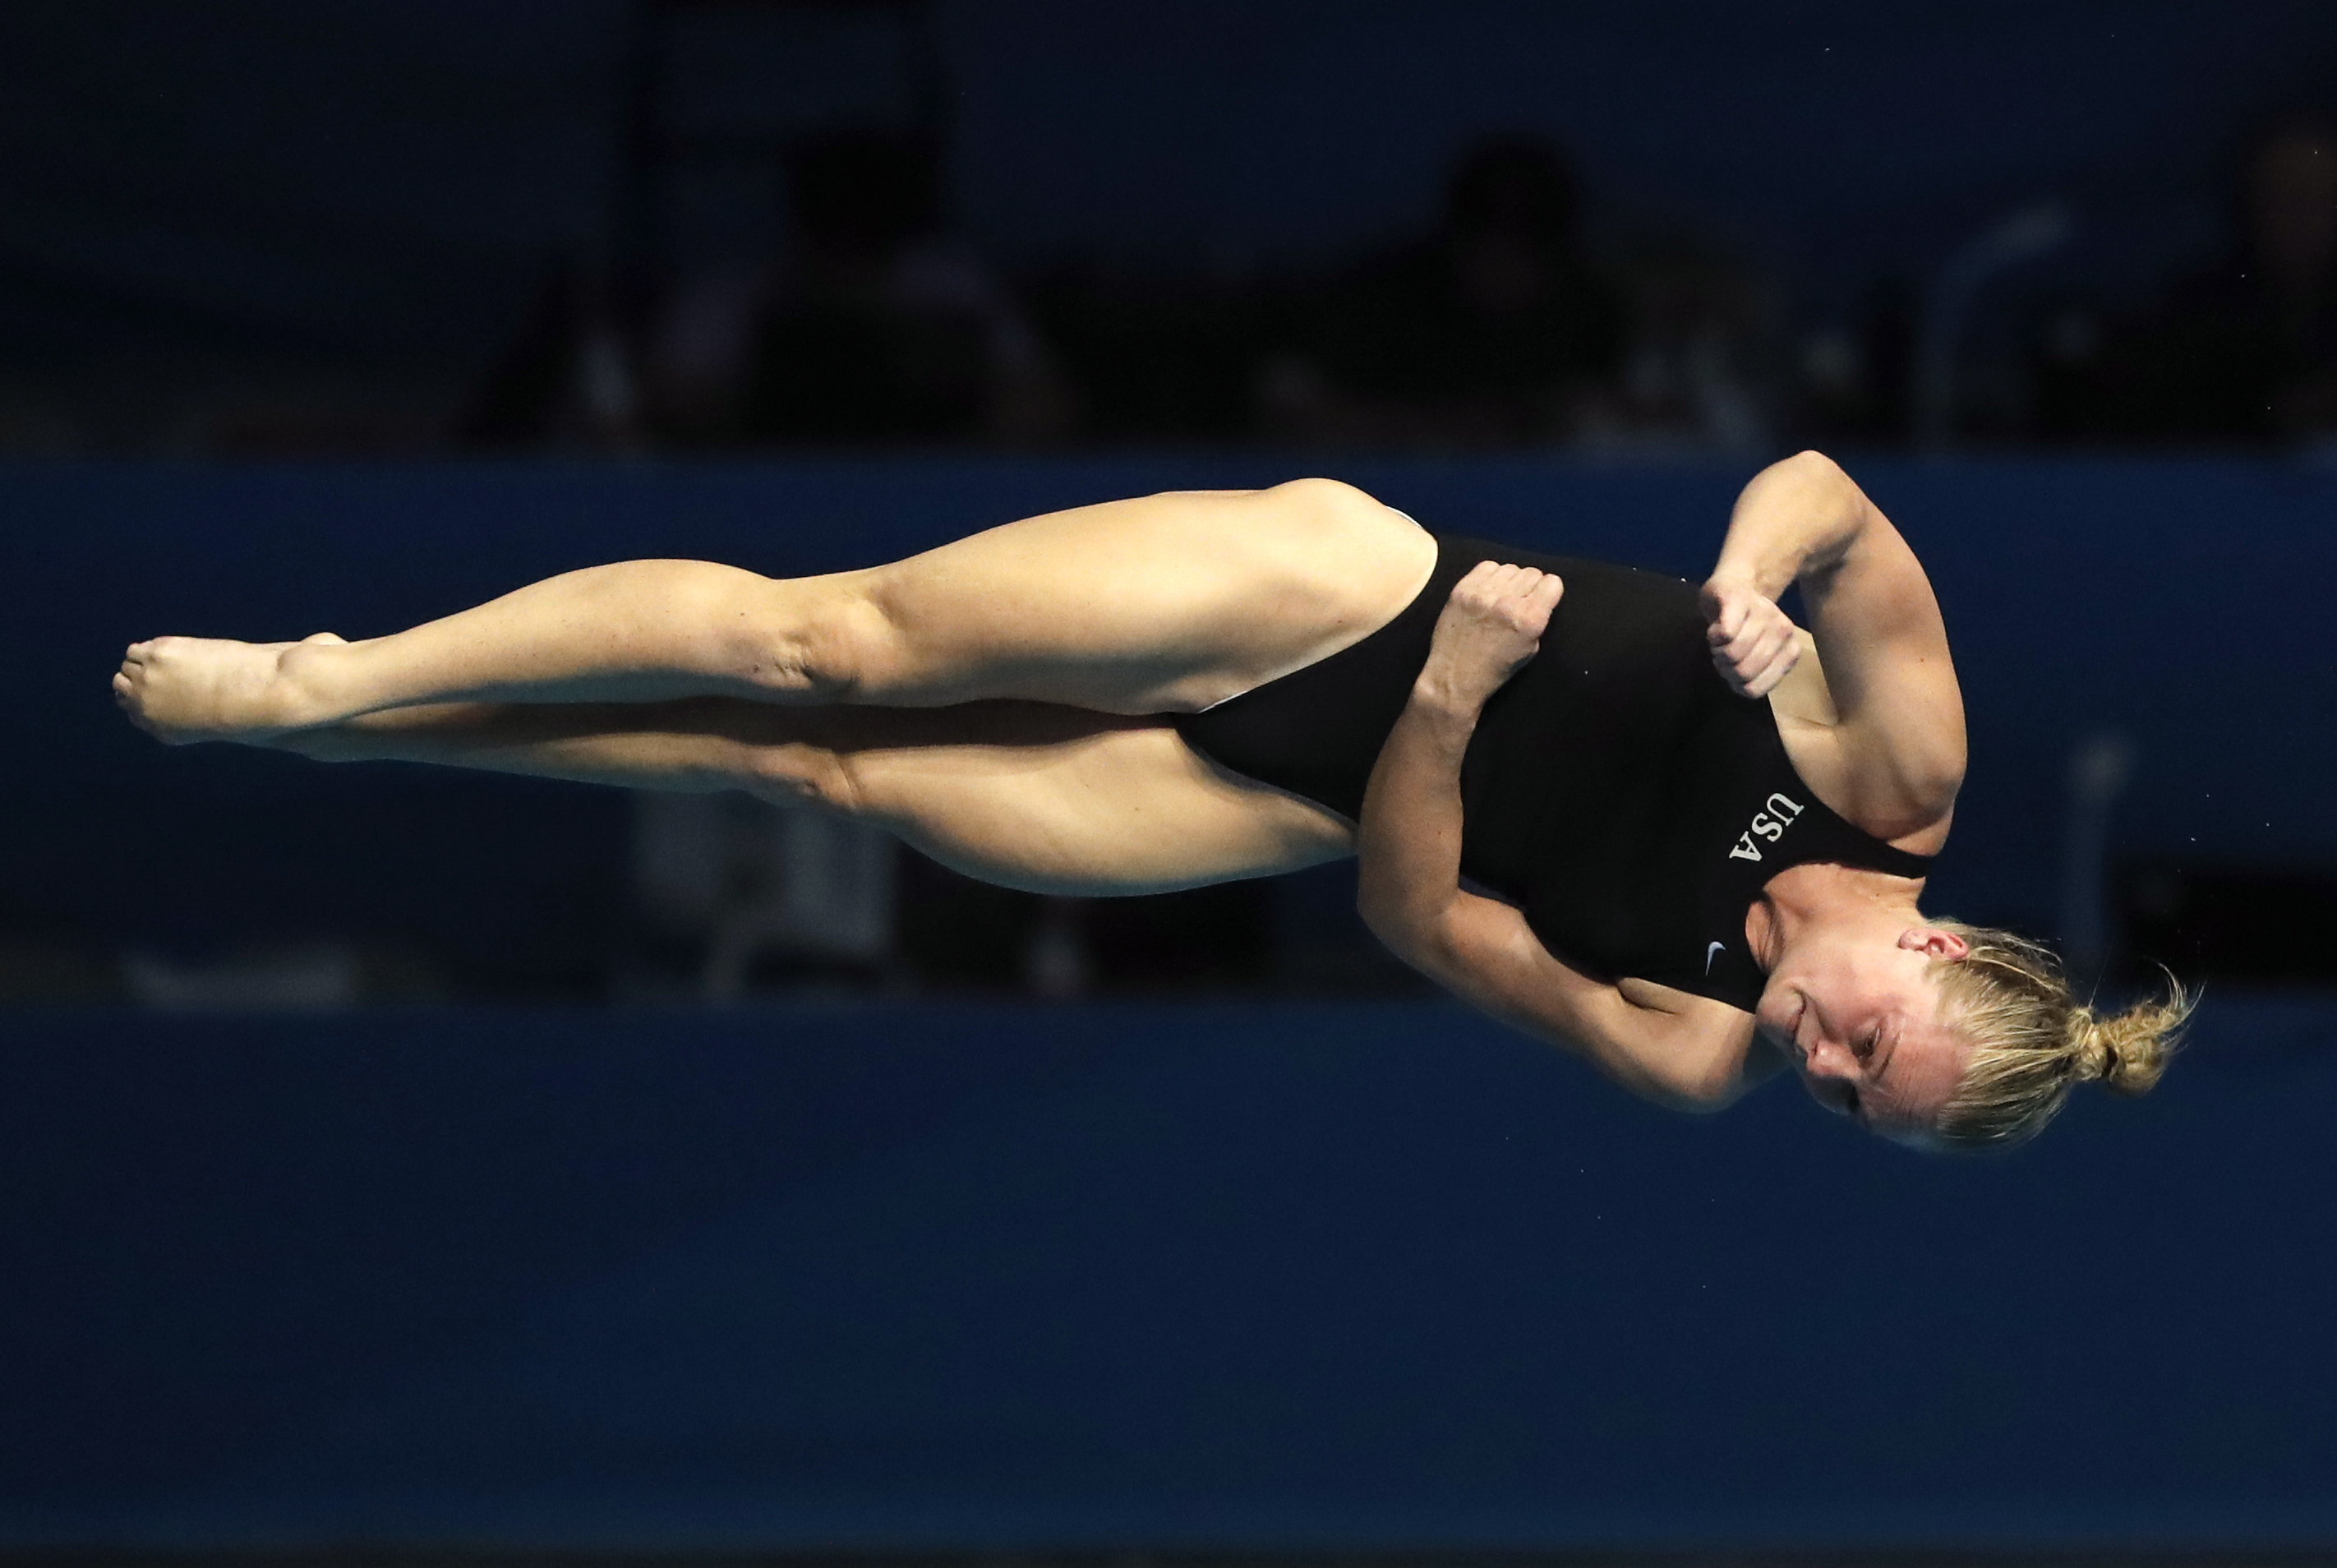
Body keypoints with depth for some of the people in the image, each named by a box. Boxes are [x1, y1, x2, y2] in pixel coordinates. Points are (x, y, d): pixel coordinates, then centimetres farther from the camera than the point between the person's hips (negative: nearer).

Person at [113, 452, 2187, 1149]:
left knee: (845, 774, -6)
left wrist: (1435, 726, -24)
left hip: (1322, 796, 1)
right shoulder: (1898, 759, -11)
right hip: (1335, 591, -1)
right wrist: (1757, 578, -23)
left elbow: (1418, 907, -8)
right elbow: (1825, 489, -6)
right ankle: (329, 678, -3)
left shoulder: (1703, 1060, -8)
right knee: (823, 640, -12)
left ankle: (336, 727, 5)